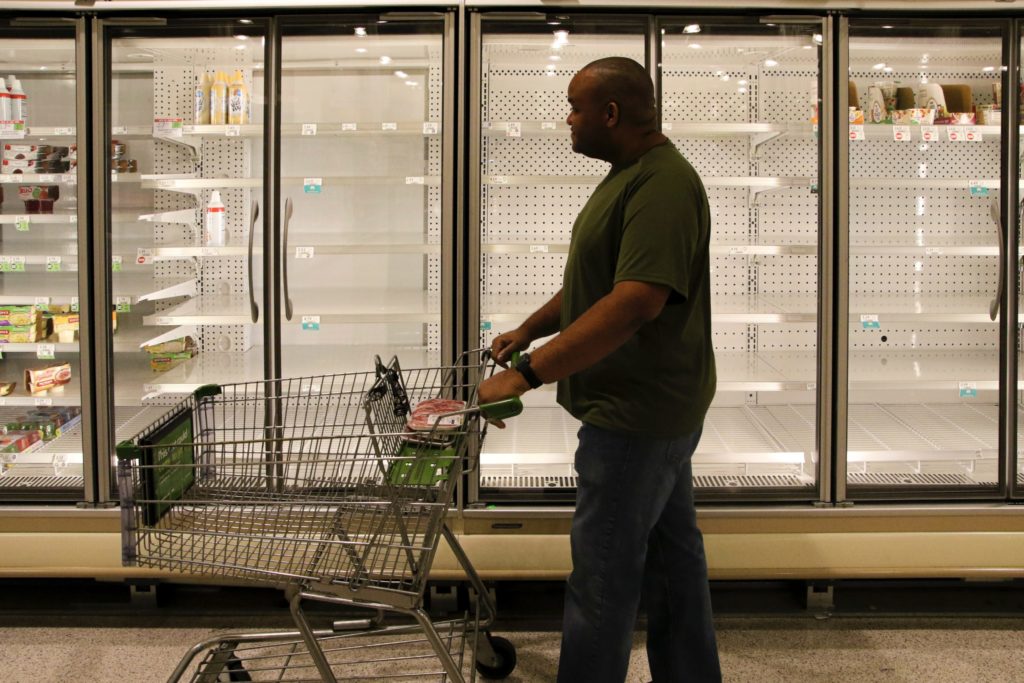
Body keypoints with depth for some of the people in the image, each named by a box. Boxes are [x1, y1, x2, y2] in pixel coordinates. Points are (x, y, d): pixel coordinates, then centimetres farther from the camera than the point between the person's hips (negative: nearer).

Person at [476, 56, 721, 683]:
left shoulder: (663, 185, -21)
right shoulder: (631, 174, 13)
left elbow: (637, 301, -31)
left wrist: (529, 372, -30)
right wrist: (529, 330, 18)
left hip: (636, 415, -10)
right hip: (658, 410, 10)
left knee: (602, 575, -3)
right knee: (672, 555, 18)